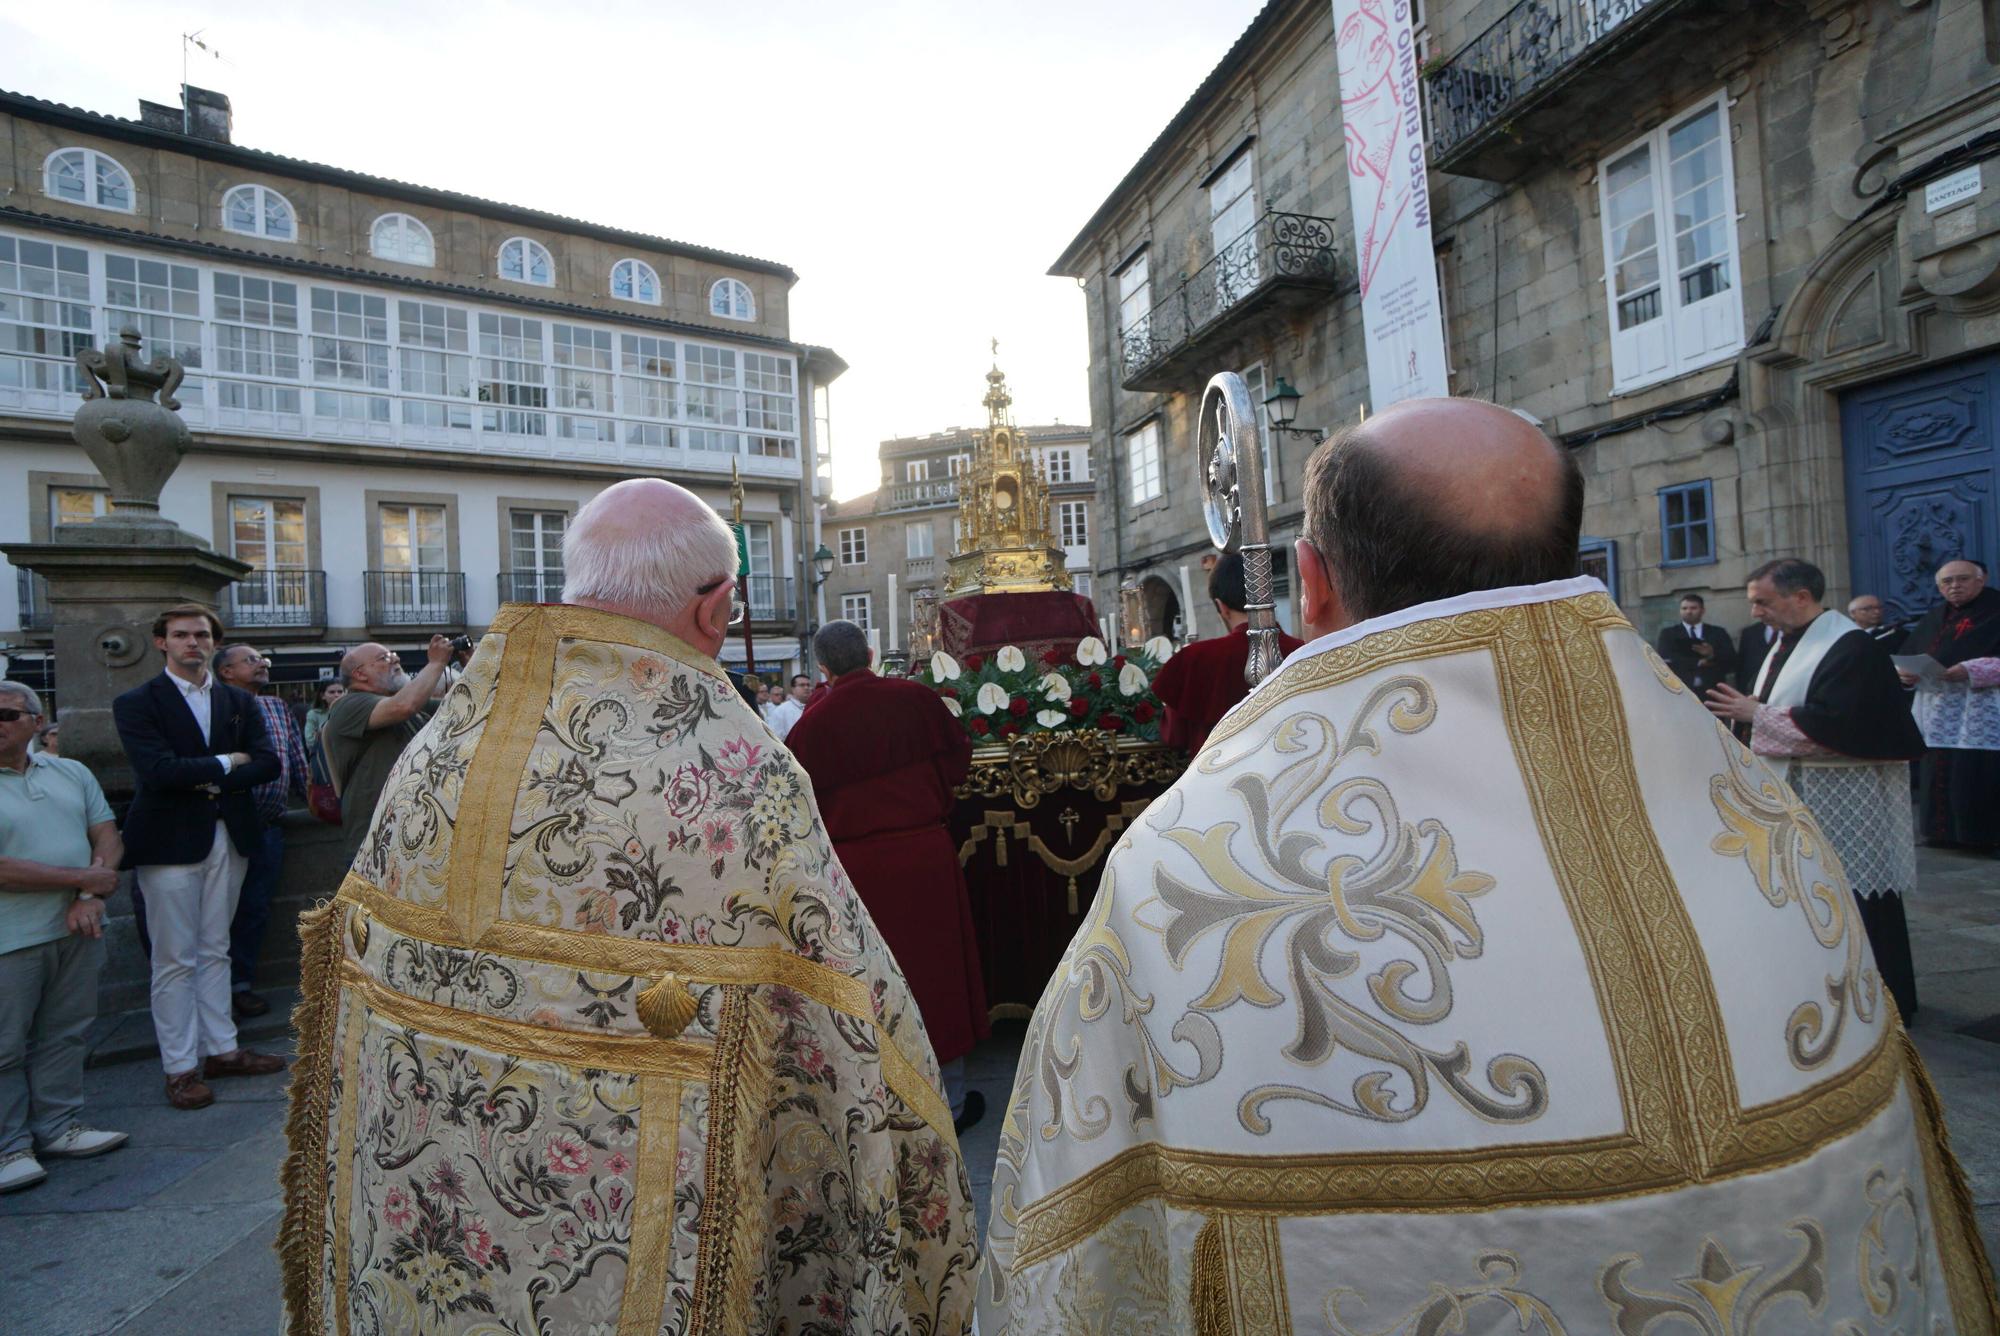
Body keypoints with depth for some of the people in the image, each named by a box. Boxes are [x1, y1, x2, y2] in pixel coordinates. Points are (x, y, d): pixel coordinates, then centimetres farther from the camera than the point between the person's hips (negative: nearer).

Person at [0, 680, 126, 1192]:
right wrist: (82, 878, -14)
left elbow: (107, 838, 6)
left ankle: (57, 1125, 26)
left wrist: (90, 897, -9)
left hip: (78, 930, 5)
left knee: (65, 1034, 13)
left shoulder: (71, 774, 8)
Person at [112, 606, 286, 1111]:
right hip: (170, 841, -4)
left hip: (228, 836, 4)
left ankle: (220, 1048, 23)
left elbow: (267, 762, -1)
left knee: (215, 952, 14)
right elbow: (158, 771, -18)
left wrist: (210, 781, -14)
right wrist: (226, 762, -9)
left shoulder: (239, 702, 10)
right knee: (175, 960, 3)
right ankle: (181, 1067, 12)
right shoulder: (136, 704, -4)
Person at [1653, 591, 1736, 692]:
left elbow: (1732, 662, 5)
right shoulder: (1668, 634, 10)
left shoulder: (1718, 633, 14)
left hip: (1712, 690, 2)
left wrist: (1713, 654, -15)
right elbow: (1667, 660, -5)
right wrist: (1698, 662, -13)